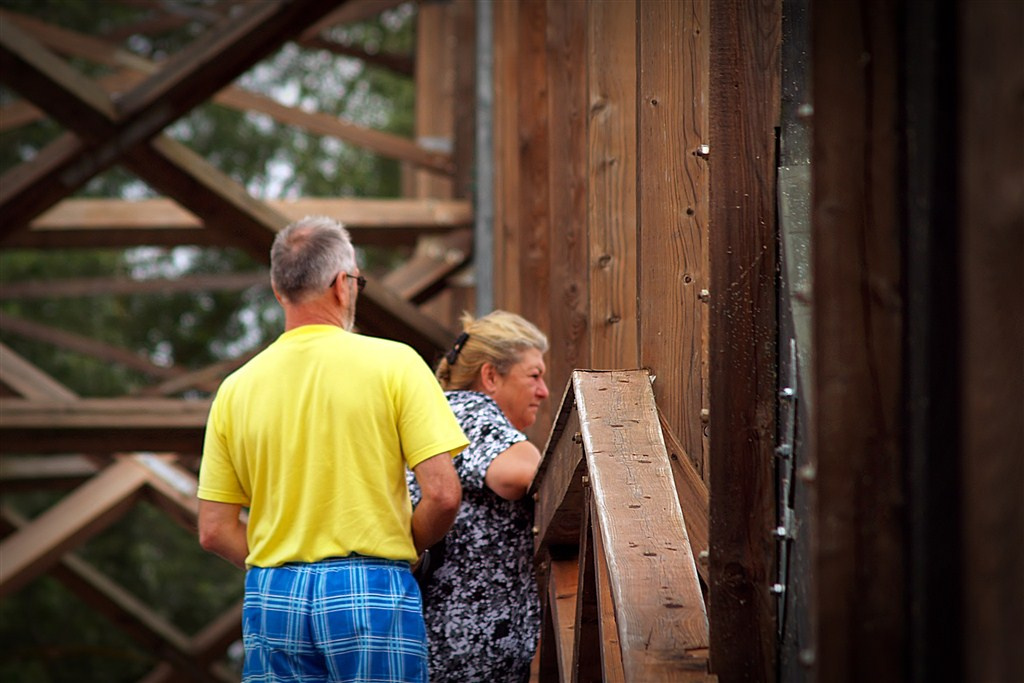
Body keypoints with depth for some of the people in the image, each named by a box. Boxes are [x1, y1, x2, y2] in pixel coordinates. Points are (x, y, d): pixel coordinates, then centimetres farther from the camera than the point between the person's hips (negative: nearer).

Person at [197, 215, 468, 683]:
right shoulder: (393, 364, -5)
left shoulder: (236, 389, 5)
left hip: (271, 598, 4)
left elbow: (215, 530, 5)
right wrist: (407, 548, 8)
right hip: (372, 593, -4)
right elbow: (443, 493, -10)